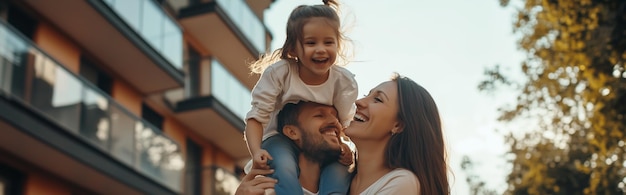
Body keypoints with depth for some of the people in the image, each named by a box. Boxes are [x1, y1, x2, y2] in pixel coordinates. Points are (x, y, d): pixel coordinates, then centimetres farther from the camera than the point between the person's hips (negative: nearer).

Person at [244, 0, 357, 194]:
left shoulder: (344, 81, -12)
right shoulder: (278, 73, -18)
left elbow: (345, 124, -9)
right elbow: (257, 116, -16)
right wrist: (256, 151, -31)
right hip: (281, 137, -2)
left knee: (340, 171, -28)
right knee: (283, 169, -34)